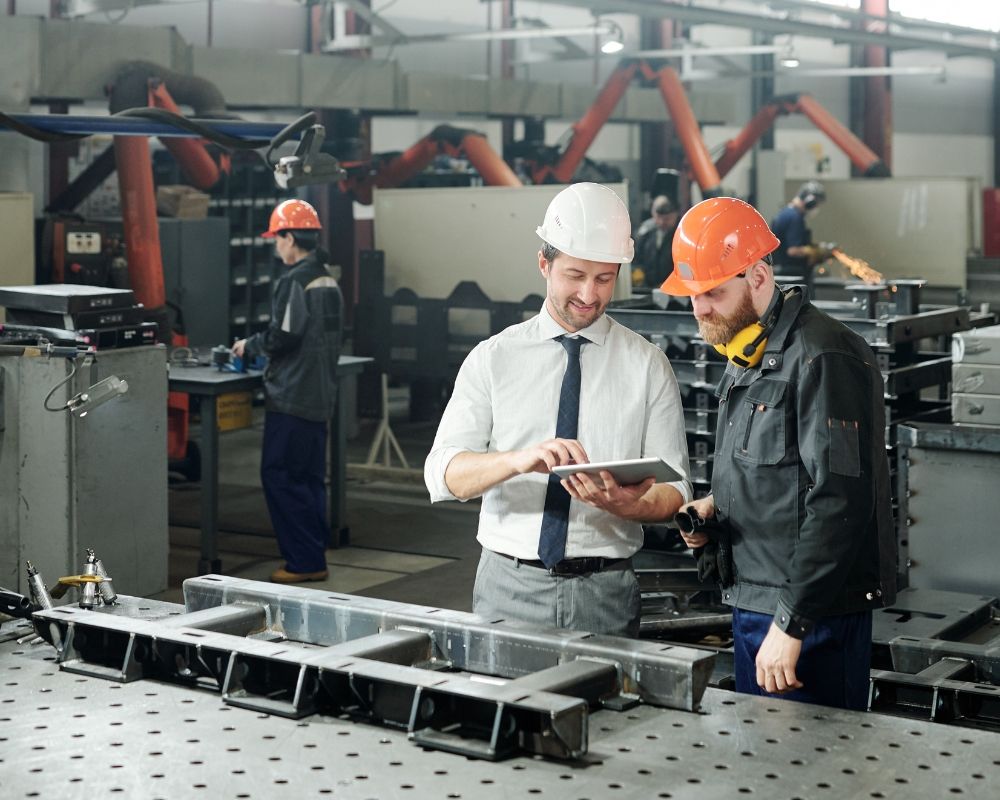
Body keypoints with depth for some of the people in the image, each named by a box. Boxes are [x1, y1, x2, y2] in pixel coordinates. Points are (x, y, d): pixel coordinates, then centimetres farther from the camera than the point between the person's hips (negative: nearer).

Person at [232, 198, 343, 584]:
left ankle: (303, 562, -3)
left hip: (292, 396, -9)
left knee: (280, 477, -3)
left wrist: (250, 346, -2)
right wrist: (259, 346, 19)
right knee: (310, 477, 14)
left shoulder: (294, 282, -16)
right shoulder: (328, 279, 13)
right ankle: (315, 560, 19)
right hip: (319, 395, 9)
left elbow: (282, 337, -20)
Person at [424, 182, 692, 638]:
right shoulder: (492, 359, 3)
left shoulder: (648, 366, 3)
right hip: (509, 587, 0)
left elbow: (674, 492, 0)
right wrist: (519, 459, -27)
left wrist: (627, 504, -23)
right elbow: (443, 474, -8)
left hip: (606, 595, 0)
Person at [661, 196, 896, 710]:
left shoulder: (823, 359, -17)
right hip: (751, 606, 9)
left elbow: (840, 503, -23)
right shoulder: (747, 356, 14)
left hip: (813, 612, -9)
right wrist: (717, 505, 5)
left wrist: (791, 624, -23)